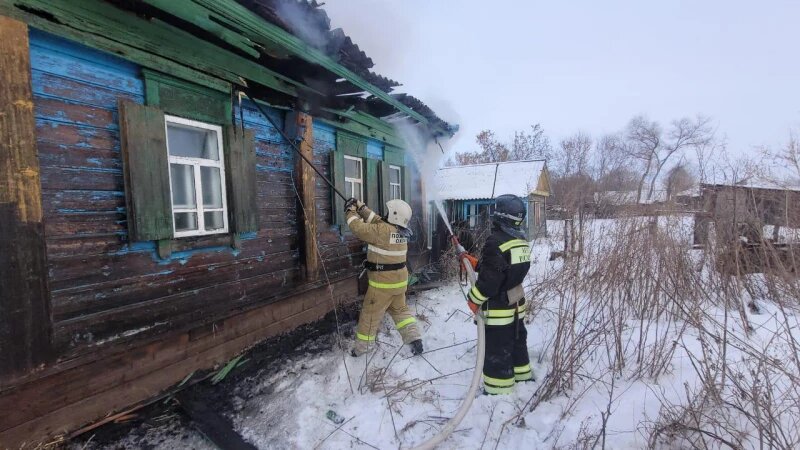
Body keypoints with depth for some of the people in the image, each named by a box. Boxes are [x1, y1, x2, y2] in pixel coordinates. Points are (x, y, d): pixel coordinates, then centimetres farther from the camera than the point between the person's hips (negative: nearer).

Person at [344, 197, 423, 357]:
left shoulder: (383, 231, -23)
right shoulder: (401, 231, 2)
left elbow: (360, 229, -17)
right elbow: (377, 221, 9)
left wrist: (351, 212, -2)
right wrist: (362, 208, 7)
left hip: (383, 282, -7)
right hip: (399, 279, 7)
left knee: (370, 314, 8)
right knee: (400, 309, 22)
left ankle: (362, 347, 21)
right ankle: (414, 338, 16)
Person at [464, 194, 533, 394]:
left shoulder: (496, 242, -24)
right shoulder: (521, 241, 5)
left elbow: (490, 278, -25)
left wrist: (473, 298, -11)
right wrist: (475, 262, 13)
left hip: (498, 306, -9)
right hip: (516, 302, 9)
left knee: (497, 348, 4)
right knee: (517, 339, 25)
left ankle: (499, 387, 17)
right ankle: (521, 372, 44)